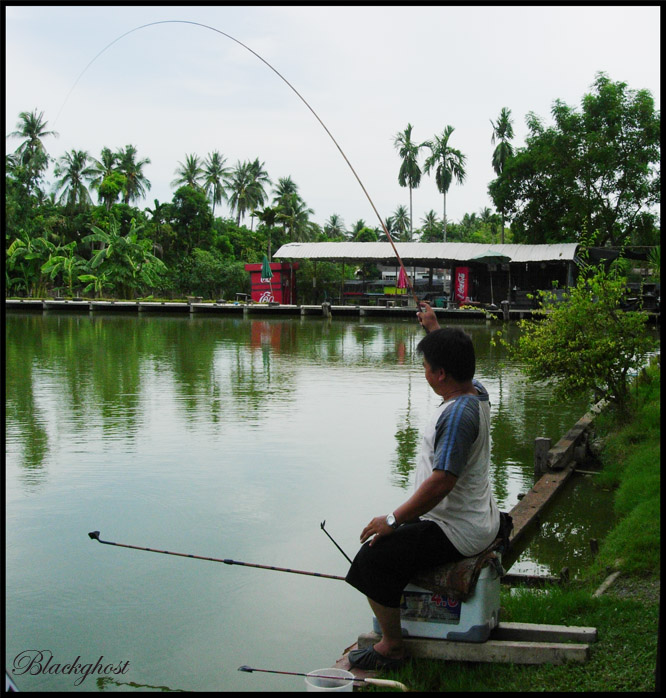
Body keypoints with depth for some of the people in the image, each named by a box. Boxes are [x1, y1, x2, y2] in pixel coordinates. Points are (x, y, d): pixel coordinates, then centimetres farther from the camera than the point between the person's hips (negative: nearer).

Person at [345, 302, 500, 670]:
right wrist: (434, 328, 35)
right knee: (393, 539, 26)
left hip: (456, 531, -11)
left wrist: (393, 519, -24)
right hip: (478, 521, 11)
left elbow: (442, 481, -32)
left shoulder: (459, 413, -28)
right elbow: (454, 358, 28)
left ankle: (392, 646, 0)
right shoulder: (476, 391, 2)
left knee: (372, 557, -13)